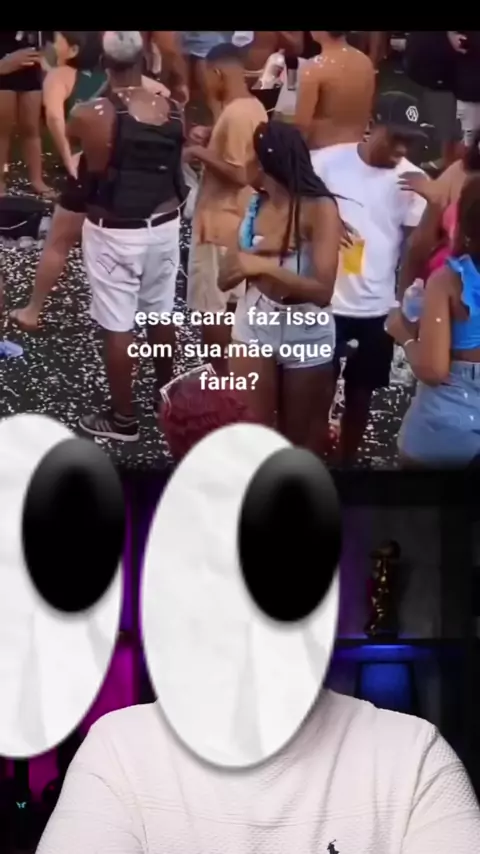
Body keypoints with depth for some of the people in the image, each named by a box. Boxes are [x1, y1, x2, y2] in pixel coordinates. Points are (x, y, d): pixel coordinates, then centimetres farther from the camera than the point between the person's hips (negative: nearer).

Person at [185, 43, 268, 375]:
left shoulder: (233, 115, -22)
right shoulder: (255, 108, 7)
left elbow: (237, 174, -25)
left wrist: (199, 153, -16)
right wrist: (211, 144, 12)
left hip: (218, 223, -10)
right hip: (240, 220, 10)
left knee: (211, 307, 1)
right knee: (233, 300, 17)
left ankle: (219, 376, 9)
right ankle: (233, 369, 27)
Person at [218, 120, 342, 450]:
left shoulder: (320, 208, -17)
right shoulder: (257, 203, 0)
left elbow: (323, 290, -25)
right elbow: (227, 278, 0)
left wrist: (267, 266, -29)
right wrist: (263, 252, -16)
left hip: (305, 332, -4)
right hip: (255, 323, 4)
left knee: (297, 439, 13)